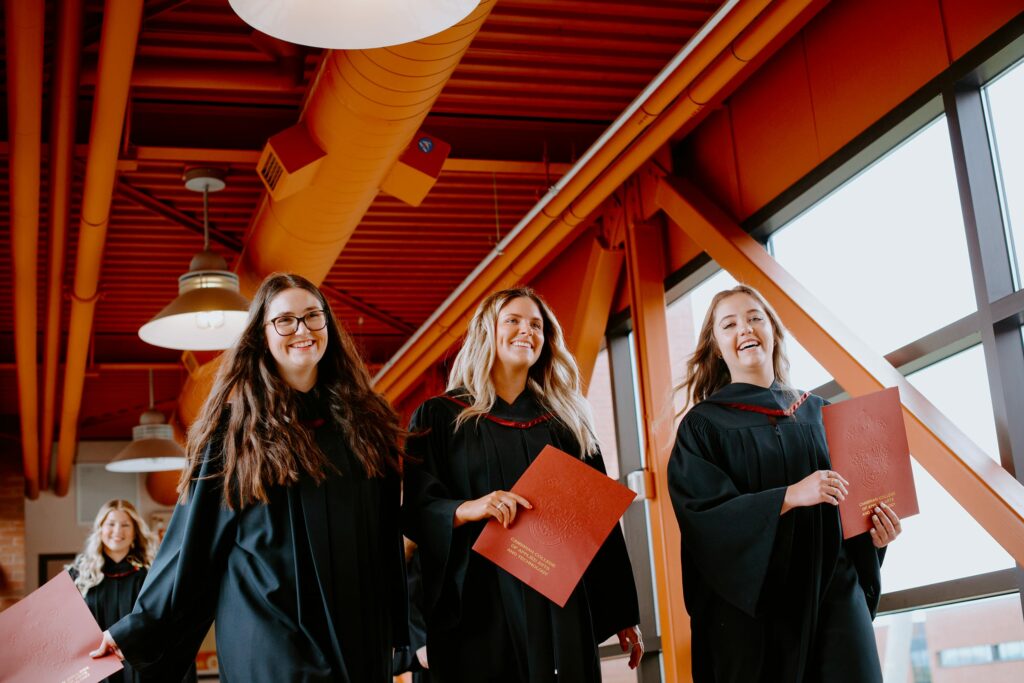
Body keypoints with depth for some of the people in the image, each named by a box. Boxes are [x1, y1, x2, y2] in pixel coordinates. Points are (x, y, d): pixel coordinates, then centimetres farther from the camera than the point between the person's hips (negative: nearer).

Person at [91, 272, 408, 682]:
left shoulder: (362, 419, 8)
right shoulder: (238, 426, -2)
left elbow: (389, 533, 11)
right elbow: (194, 538, 0)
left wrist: (400, 630, 10)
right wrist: (139, 630, -1)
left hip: (361, 635, 4)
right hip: (273, 641, -4)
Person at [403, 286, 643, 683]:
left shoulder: (566, 421, 13)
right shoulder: (439, 417, 4)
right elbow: (414, 507, -4)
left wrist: (623, 614, 9)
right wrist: (466, 509, -24)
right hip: (479, 606, -3)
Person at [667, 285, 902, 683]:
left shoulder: (816, 412, 11)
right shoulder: (702, 424, 1)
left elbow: (848, 497, 16)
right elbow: (702, 511, -11)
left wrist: (873, 529, -6)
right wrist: (789, 496, -21)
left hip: (833, 590, 3)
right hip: (751, 602, -3)